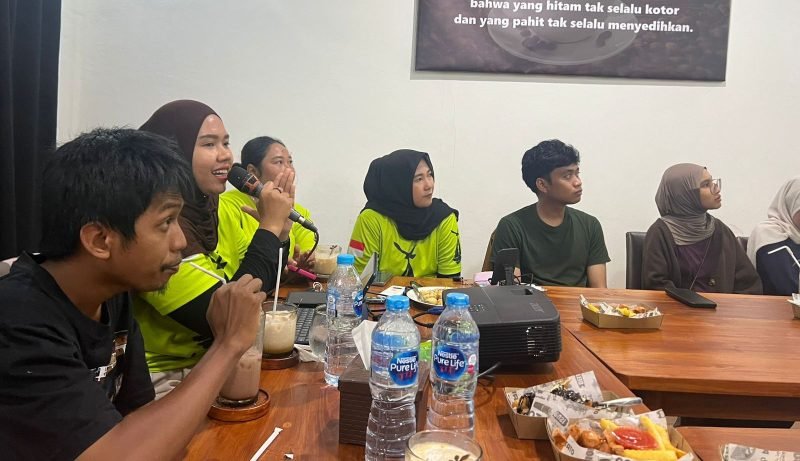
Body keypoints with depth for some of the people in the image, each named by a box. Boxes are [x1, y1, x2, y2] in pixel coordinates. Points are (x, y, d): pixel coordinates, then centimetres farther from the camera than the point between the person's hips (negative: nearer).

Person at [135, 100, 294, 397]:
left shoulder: (207, 209, 3)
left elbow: (261, 286, 10)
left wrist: (279, 226, -8)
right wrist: (269, 225, -19)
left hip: (210, 362, 8)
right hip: (166, 380, -8)